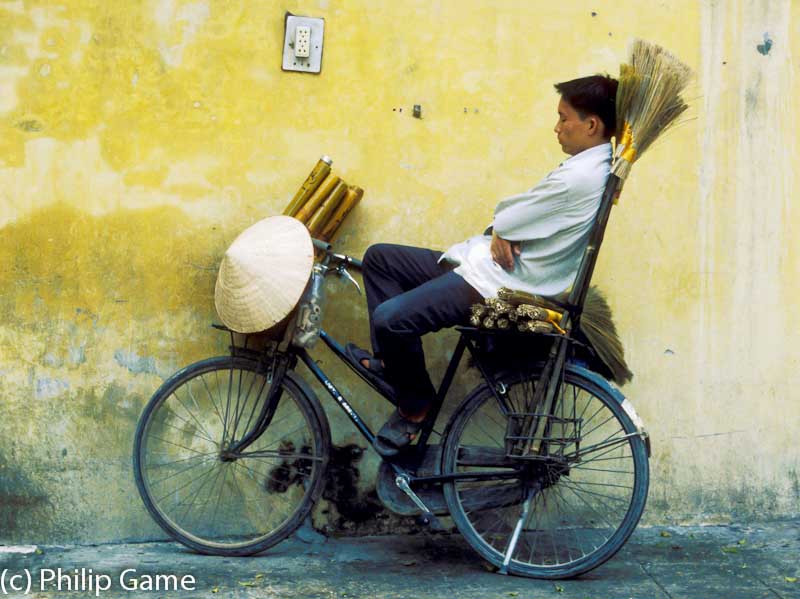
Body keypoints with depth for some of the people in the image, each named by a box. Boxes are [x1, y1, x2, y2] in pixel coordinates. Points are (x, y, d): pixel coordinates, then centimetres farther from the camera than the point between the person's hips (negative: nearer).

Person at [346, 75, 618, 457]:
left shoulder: (580, 179, -22)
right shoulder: (592, 167, 11)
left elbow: (506, 219, -18)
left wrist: (500, 228, 6)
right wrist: (501, 232, -9)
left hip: (494, 285, -11)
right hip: (480, 261, 11)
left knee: (389, 318, -25)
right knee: (379, 257, 13)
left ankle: (415, 408, -1)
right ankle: (391, 360, 11)